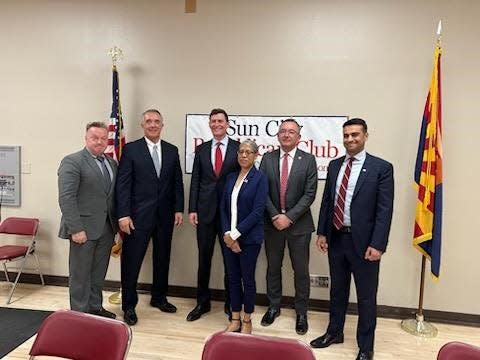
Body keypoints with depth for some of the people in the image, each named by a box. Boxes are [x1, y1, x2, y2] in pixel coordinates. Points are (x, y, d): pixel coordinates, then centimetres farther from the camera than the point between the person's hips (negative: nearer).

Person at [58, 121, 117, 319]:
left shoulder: (111, 163, 12)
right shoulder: (72, 161, -9)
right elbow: (66, 198, -15)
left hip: (106, 228, 6)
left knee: (98, 274, 16)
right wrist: (76, 228, -19)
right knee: (81, 273, 8)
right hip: (84, 228, -6)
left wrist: (117, 222, 6)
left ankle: (95, 308, 32)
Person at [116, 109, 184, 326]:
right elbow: (123, 184, -7)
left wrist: (179, 209, 2)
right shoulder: (131, 149, -3)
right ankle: (129, 305, 20)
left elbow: (177, 182, 9)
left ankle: (159, 298, 33)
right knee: (132, 261, 4)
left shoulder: (172, 151, 8)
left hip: (165, 215, 4)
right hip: (138, 216, -4)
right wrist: (123, 215, -13)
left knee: (162, 259, 15)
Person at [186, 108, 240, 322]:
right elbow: (195, 181, 7)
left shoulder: (238, 148, -1)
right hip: (205, 211, 2)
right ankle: (202, 303, 28)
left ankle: (230, 304, 27)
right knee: (204, 259, 11)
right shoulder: (201, 149, 8)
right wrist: (192, 209, -1)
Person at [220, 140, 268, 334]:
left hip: (249, 238, -5)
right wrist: (227, 234, -6)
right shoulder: (231, 177, 9)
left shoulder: (260, 178, -7)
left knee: (248, 279, 7)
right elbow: (223, 207, 7)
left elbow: (257, 211, -14)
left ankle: (247, 320, 25)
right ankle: (235, 319, 27)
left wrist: (236, 234, -15)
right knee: (233, 278, 12)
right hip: (229, 237, 5)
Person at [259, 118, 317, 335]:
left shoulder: (308, 160, -3)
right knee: (273, 268, 15)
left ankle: (301, 313, 25)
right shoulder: (268, 159, 3)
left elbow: (309, 194, -9)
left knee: (301, 271, 7)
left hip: (299, 224, -2)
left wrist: (289, 217, -16)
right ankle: (274, 307, 33)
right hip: (273, 222, 2)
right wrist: (274, 216, -12)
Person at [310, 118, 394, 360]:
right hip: (336, 238, 5)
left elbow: (385, 210, -12)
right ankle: (334, 332, 40)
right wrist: (321, 232, 5)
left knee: (366, 297, 11)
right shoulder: (334, 165, 7)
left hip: (364, 242, -4)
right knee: (337, 289, 20)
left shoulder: (381, 167, -8)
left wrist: (377, 245, -17)